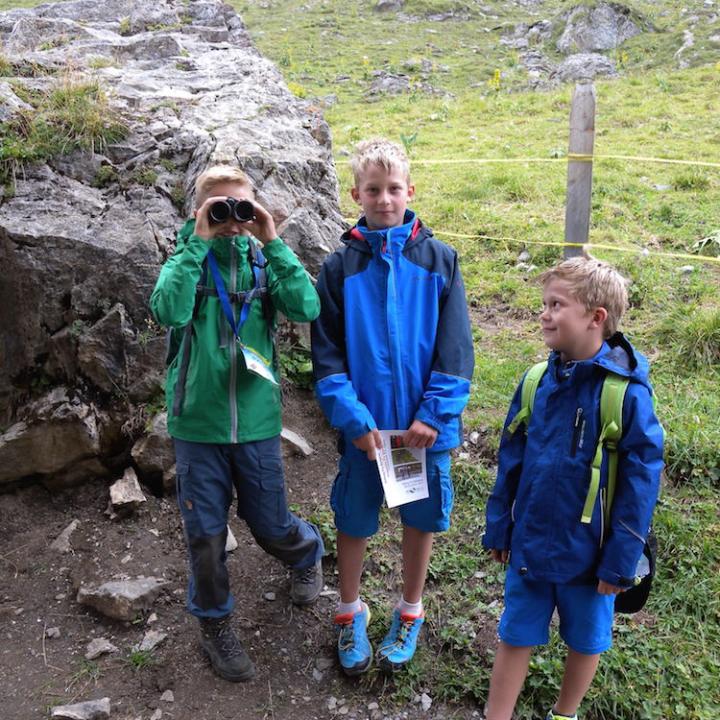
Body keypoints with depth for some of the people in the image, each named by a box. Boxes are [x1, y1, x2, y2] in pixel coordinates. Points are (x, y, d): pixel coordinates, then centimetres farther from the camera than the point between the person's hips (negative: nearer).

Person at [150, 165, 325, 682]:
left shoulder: (264, 260, 1)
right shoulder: (188, 259, -1)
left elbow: (307, 308, -16)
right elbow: (169, 311, -22)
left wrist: (273, 242, -16)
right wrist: (199, 243, -20)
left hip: (256, 420, 0)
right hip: (198, 422, 0)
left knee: (271, 526, 13)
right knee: (206, 532, 10)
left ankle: (308, 553, 48)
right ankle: (214, 624, 33)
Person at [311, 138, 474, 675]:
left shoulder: (439, 259, -3)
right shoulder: (340, 267, -2)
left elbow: (455, 347, -5)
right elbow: (327, 353, -4)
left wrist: (434, 413, -14)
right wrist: (353, 418, -14)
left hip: (425, 424, 0)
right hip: (364, 424, 0)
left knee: (421, 518, 14)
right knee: (354, 520, 13)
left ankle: (410, 612, 38)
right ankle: (350, 612, 37)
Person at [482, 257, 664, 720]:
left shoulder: (628, 393, -20)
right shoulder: (537, 381, -5)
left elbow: (641, 483, -15)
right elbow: (511, 461, 3)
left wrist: (621, 560, -13)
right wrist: (499, 529, 6)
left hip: (588, 553, -3)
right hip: (530, 544, 3)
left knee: (586, 640, 19)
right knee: (516, 637, 15)